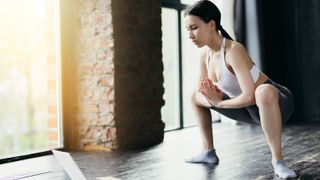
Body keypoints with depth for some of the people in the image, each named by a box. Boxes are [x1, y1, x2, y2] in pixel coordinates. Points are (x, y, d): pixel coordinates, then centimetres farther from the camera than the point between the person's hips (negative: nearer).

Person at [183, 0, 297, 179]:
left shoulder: (233, 50, -29)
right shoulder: (205, 54, -5)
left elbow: (249, 96, -36)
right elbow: (203, 91, 8)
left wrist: (219, 103, -20)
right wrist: (213, 96, -16)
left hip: (277, 102, -8)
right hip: (252, 108, 9)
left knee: (263, 92, -46)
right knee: (196, 97, 16)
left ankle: (278, 161, -32)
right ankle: (209, 153, 23)